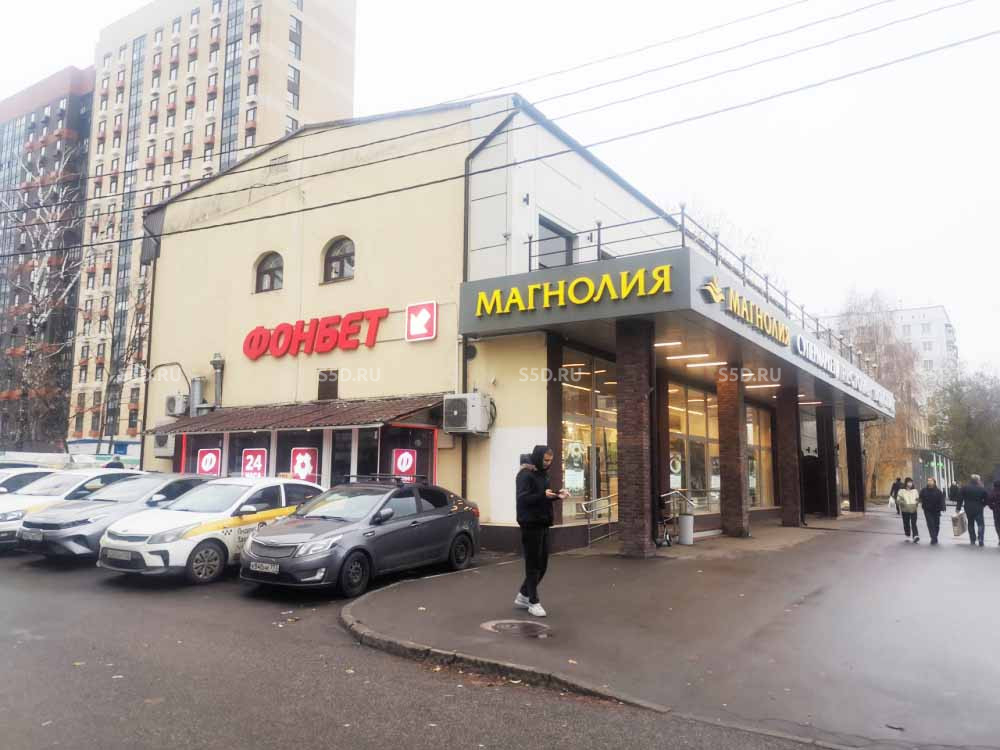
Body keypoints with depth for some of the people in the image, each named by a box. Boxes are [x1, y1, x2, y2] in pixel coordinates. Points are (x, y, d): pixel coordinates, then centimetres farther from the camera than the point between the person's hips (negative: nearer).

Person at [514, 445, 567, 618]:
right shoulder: (525, 475, -12)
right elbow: (523, 498, -21)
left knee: (542, 564, 12)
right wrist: (543, 495, -34)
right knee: (533, 564, -2)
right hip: (531, 524, -9)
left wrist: (556, 495, 3)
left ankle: (523, 596, 26)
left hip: (543, 523, 9)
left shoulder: (543, 474, 14)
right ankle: (533, 602, 8)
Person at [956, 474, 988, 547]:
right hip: (978, 509, -2)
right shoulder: (982, 489, -3)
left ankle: (972, 540, 17)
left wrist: (958, 508, 3)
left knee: (971, 524, 14)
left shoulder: (965, 488, -1)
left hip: (968, 509, 2)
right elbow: (986, 500, 0)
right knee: (980, 524, 1)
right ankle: (980, 540, -14)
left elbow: (960, 499, -2)